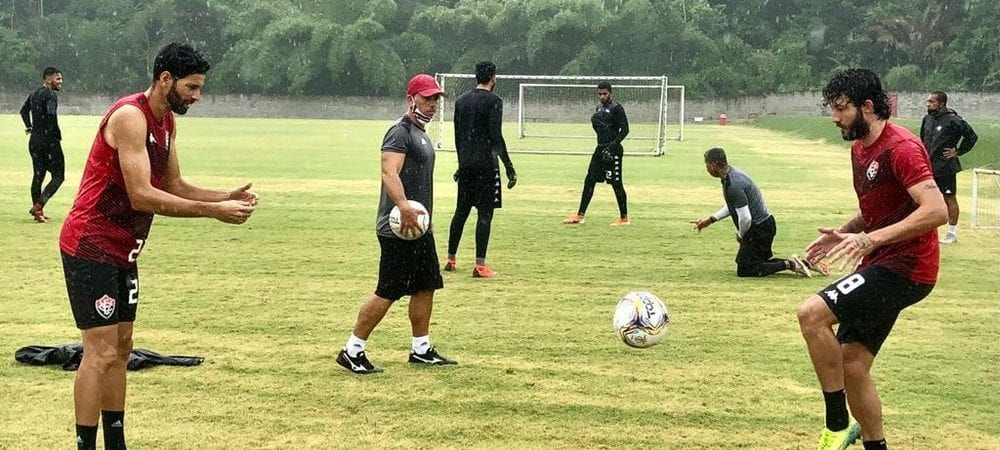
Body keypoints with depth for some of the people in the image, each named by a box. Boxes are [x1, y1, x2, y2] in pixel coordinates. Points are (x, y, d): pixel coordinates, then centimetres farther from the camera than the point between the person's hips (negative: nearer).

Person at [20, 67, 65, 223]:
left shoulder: (34, 93, 14)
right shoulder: (51, 95, -13)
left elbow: (24, 110, 26)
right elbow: (51, 114, -26)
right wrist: (57, 134, -16)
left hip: (34, 140, 9)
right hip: (49, 139, -9)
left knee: (38, 175, 14)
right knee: (58, 175, -2)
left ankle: (38, 212, 16)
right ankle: (38, 205, -16)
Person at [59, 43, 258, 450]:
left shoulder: (167, 122, 9)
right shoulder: (130, 117, -21)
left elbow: (175, 185, 13)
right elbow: (141, 196, -28)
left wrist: (228, 197, -2)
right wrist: (214, 212, -27)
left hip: (123, 250, 10)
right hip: (90, 247, -10)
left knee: (121, 348, 13)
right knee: (101, 352, -11)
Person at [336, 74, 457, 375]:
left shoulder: (421, 135, 18)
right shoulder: (400, 132, -14)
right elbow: (389, 174, -29)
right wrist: (404, 208, -43)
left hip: (419, 227, 10)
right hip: (398, 229, -10)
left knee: (426, 287, 14)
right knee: (388, 292, -8)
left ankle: (421, 350, 24)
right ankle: (352, 351, -1)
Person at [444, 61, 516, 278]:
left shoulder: (461, 100, 12)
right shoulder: (493, 101, -8)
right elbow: (496, 137, -14)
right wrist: (509, 168, -12)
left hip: (466, 164, 6)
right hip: (486, 164, -6)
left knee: (461, 211, 15)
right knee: (485, 213, -4)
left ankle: (450, 260, 20)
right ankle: (480, 265, -7)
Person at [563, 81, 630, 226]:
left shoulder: (616, 108, -11)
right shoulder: (599, 108, 15)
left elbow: (625, 129, -16)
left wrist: (613, 144, -24)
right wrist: (594, 121, 6)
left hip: (613, 151, -9)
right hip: (600, 149, 9)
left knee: (616, 183, -5)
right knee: (589, 180, 9)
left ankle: (624, 218, 4)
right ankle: (580, 215, 15)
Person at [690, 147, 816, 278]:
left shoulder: (733, 186, -27)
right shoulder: (733, 172, 6)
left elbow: (745, 218, -27)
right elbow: (733, 206, 20)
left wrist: (740, 236, -8)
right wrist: (711, 219, 16)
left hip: (758, 230, -10)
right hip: (766, 224, 10)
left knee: (744, 270, -2)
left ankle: (788, 265, -6)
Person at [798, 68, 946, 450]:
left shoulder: (900, 147, -16)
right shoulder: (860, 148, 13)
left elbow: (936, 210, -26)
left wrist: (870, 239, -31)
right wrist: (843, 232, 9)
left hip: (904, 268, -10)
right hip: (880, 266, 10)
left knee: (811, 314, -21)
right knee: (852, 366, 9)